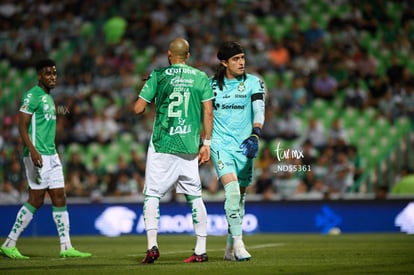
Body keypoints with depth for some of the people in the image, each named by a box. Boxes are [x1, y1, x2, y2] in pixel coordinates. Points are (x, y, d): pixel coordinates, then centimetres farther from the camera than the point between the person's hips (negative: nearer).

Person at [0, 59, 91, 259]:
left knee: (60, 199, 4)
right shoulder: (32, 96, -9)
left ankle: (66, 247, 5)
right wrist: (33, 150, -26)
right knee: (36, 200, -8)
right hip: (37, 155, -9)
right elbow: (22, 126, -16)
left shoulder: (48, 98, 19)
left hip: (51, 155, 9)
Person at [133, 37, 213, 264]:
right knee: (195, 196, 9)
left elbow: (138, 109, -1)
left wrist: (145, 90, 19)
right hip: (189, 147, 2)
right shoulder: (200, 77, 5)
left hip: (161, 146, -2)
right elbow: (208, 112, 2)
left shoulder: (158, 76, -1)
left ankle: (152, 245, -13)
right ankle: (201, 250, 10)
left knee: (152, 195, 2)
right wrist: (206, 143, 7)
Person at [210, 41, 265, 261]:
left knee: (240, 197, 7)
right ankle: (238, 243, -17)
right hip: (220, 144, -1)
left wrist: (255, 134, -29)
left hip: (244, 146, 1)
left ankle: (230, 249, 19)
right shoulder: (212, 84, 3)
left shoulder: (253, 83, 1)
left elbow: (259, 109, -13)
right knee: (232, 191, -20)